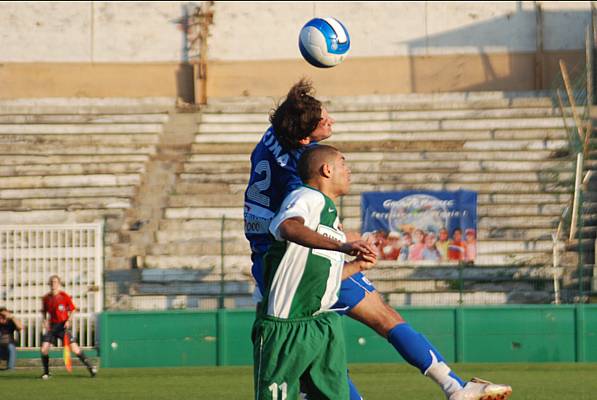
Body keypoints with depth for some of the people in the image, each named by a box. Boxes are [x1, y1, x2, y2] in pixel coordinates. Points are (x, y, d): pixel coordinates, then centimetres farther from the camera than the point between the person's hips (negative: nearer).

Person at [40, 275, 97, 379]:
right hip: (52, 326, 3)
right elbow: (44, 311, 18)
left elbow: (72, 310, 1)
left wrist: (68, 321, -12)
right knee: (44, 350, -9)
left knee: (75, 349, -10)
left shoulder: (64, 296, -6)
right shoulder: (46, 298, 3)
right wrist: (45, 321, 1)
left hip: (63, 326, -3)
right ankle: (46, 372, 9)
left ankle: (90, 367, 5)